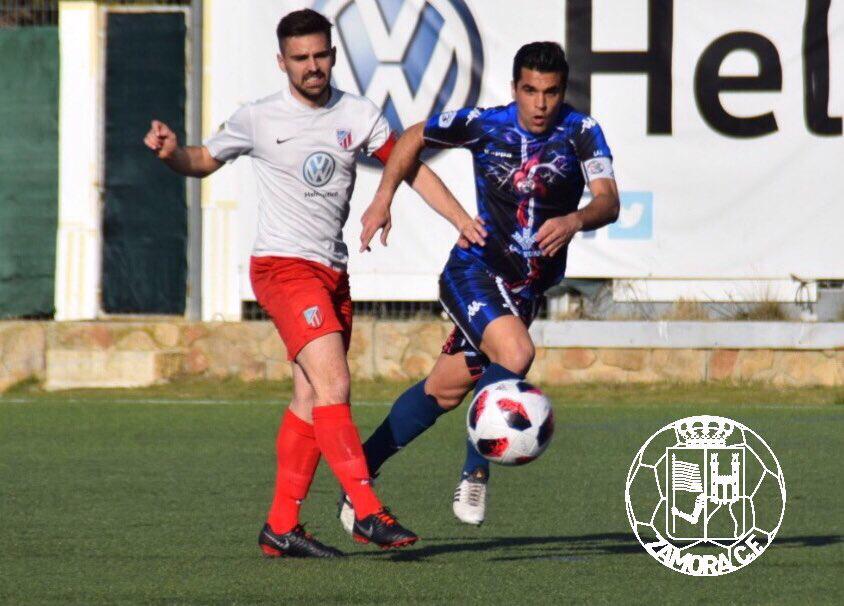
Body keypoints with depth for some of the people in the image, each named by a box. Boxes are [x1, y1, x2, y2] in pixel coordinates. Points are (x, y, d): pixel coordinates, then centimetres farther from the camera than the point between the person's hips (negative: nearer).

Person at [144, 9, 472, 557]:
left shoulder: (357, 115, 5)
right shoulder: (258, 120, -1)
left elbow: (411, 169, 8)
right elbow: (203, 163, 13)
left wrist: (467, 223, -1)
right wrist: (171, 152, -9)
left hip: (333, 273, 5)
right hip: (282, 265, -5)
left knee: (312, 400, 6)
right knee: (333, 382, -20)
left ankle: (281, 527, 13)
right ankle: (368, 512, -25)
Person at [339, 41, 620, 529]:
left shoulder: (581, 132, -7)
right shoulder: (485, 125, -6)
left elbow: (608, 202, -20)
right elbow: (416, 137, 10)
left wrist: (575, 220, -41)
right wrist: (384, 196, -1)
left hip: (527, 288, 3)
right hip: (474, 270, -3)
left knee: (444, 392, 10)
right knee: (516, 353, -30)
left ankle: (360, 470, 27)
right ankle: (475, 474, -15)